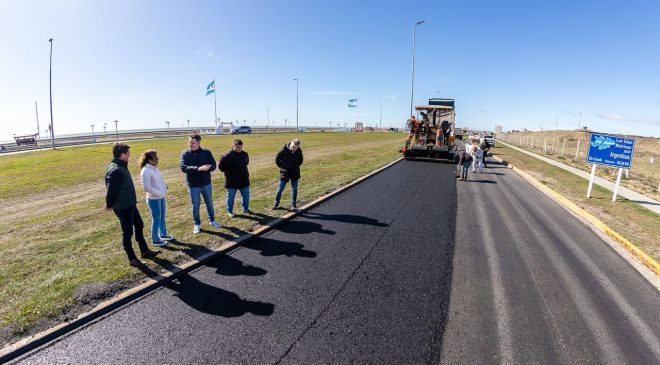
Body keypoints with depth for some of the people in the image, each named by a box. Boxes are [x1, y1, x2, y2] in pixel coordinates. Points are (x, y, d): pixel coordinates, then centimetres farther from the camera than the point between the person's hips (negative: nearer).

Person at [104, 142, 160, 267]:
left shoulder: (121, 166, 8)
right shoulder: (115, 171, -25)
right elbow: (111, 190, -24)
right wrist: (109, 205, -9)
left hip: (130, 204, 10)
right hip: (122, 207, -10)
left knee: (139, 225, 19)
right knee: (127, 232, 3)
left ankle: (145, 251, 32)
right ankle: (132, 259, 16)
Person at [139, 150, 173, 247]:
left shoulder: (154, 168, 5)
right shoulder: (145, 171, -21)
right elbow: (147, 188, -23)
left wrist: (164, 188, 3)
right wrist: (159, 193, -18)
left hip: (161, 197, 8)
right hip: (153, 199, -8)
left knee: (162, 217, 21)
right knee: (156, 219, 4)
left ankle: (163, 234, 38)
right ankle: (156, 240, 18)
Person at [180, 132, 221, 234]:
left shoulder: (206, 152, -4)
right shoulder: (185, 153, -7)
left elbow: (213, 165, -5)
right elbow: (183, 167, -19)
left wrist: (208, 167, -29)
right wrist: (198, 168, -32)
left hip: (206, 183, 1)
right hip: (193, 185, -1)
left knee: (209, 203, 17)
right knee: (195, 206, 11)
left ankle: (212, 220, 36)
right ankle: (197, 224, 28)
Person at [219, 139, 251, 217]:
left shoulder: (245, 154, 2)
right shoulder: (227, 155, -16)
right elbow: (221, 166, -10)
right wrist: (228, 173, -4)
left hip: (244, 180, 5)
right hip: (232, 181, -5)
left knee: (246, 196, 14)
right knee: (230, 197, 10)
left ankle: (246, 209, 32)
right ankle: (229, 211, 26)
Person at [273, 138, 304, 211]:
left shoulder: (299, 151, -8)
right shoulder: (284, 150, -18)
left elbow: (300, 161, 11)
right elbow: (277, 159, -5)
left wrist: (296, 167, 5)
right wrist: (282, 167, -1)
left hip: (294, 173, 2)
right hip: (284, 172, -2)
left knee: (294, 189, 6)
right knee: (280, 188, 4)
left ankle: (293, 205, 17)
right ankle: (276, 203, 23)